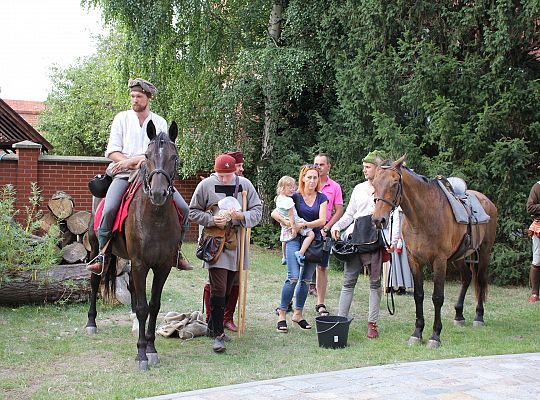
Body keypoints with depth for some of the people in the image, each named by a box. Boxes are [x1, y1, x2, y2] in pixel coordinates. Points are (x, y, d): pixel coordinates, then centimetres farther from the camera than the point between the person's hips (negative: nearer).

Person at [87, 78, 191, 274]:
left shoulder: (160, 122, 11)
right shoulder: (122, 118, 8)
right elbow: (112, 151, 1)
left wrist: (131, 160, -14)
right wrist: (135, 162, -13)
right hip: (124, 175, -2)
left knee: (184, 209, -11)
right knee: (109, 209, -28)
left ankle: (176, 251, 6)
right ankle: (103, 256, -16)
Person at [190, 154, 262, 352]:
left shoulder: (245, 185, 2)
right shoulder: (206, 185, -4)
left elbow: (258, 211, 5)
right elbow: (193, 212, 3)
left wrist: (242, 216, -16)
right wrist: (212, 219, -14)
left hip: (237, 243, 4)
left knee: (227, 290, 14)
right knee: (218, 290, -10)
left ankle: (212, 327, 29)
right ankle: (218, 334, -6)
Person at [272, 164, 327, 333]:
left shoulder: (321, 198, 7)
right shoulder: (295, 197, 0)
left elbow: (322, 221, -5)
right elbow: (274, 213, -4)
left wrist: (303, 225, -14)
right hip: (295, 240, -3)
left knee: (306, 280, 7)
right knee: (293, 278, -14)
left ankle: (298, 314, 18)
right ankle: (282, 314, -6)